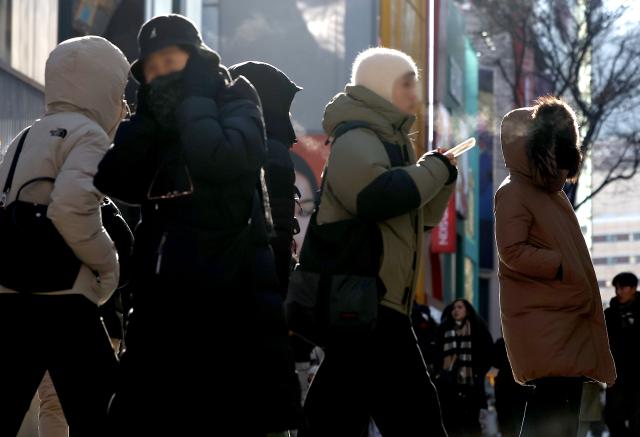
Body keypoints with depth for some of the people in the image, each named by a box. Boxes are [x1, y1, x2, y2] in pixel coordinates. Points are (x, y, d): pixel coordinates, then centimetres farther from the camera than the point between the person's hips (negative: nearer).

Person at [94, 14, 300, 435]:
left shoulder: (233, 105, -1)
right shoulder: (154, 126, 17)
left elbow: (219, 160, -23)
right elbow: (112, 182, 1)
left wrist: (193, 99, -10)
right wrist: (147, 118, -5)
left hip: (231, 295, -6)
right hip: (164, 299, 6)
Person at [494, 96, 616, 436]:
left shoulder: (552, 194, 17)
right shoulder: (513, 194, -12)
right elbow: (512, 251, -19)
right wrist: (562, 266, -19)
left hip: (568, 313, 9)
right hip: (540, 319, -9)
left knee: (568, 398, 9)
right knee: (552, 397, -14)